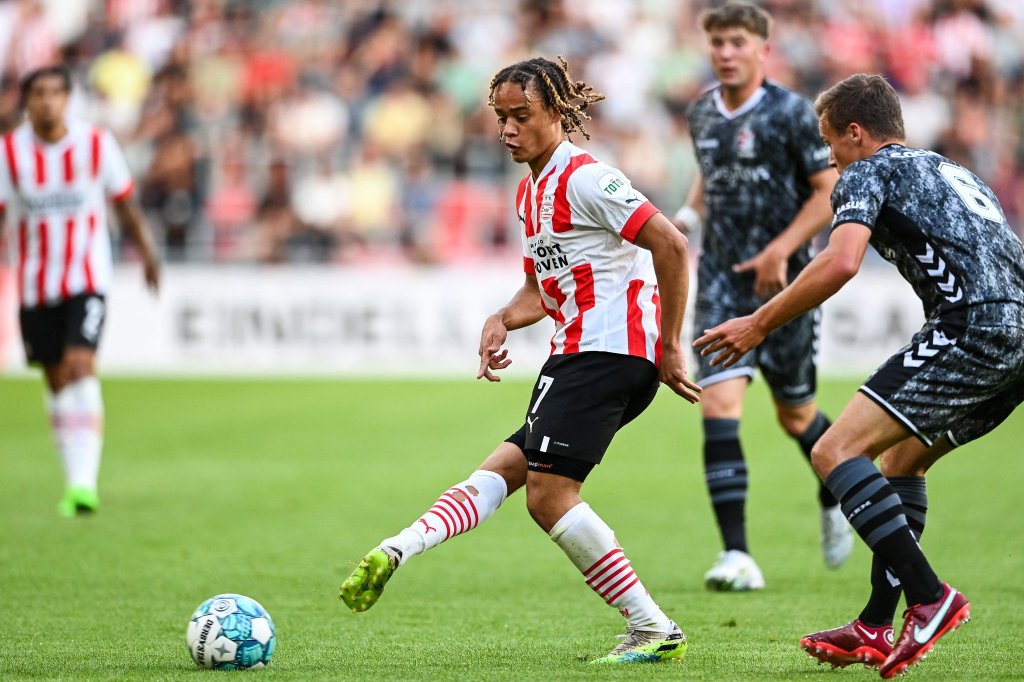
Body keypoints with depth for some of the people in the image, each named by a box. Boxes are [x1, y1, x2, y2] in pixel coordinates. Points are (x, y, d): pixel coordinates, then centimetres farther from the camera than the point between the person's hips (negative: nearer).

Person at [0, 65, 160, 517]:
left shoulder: (97, 144, -5)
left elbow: (124, 202, 8)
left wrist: (146, 252, 12)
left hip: (87, 281, -2)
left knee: (81, 369, -20)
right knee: (57, 382, 10)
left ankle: (84, 481, -24)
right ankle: (74, 478, 24)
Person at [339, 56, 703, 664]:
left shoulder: (584, 178, -11)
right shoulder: (531, 191, 18)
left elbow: (671, 245, -18)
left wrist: (669, 348, -15)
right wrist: (503, 320, 6)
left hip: (611, 351, -10)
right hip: (578, 356, 10)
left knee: (549, 493, -15)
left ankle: (654, 631, -12)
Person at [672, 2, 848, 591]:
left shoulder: (791, 112, -10)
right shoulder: (703, 114, 6)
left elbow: (831, 191, -10)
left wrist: (780, 251, -18)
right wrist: (689, 216, 6)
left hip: (782, 281, -3)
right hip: (720, 282, 3)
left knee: (795, 414, 10)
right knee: (719, 404, -14)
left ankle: (835, 499, 45)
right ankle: (737, 556, -16)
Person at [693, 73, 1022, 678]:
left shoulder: (868, 172, 5)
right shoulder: (956, 174, 31)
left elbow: (841, 262, -12)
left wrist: (758, 326, -5)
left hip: (972, 329, -9)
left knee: (836, 451, -9)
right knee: (901, 460, 23)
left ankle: (929, 597, -16)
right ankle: (875, 628, 22)